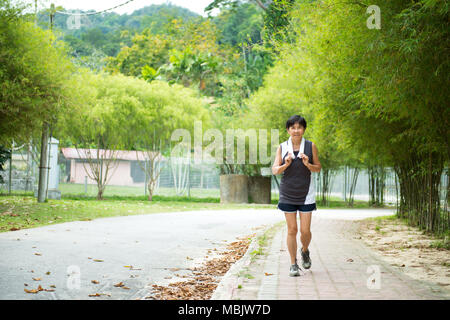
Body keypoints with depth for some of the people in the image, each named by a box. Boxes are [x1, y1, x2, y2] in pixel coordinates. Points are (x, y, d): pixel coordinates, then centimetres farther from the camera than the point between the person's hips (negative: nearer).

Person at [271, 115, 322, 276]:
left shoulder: (310, 146, -1)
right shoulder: (282, 147, 1)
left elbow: (318, 168, 6)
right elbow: (275, 170, 0)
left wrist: (308, 164, -15)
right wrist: (285, 165, -20)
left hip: (306, 194, 0)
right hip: (287, 194, 0)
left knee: (305, 230, -1)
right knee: (291, 230, 2)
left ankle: (305, 251, 32)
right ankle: (293, 264, 14)